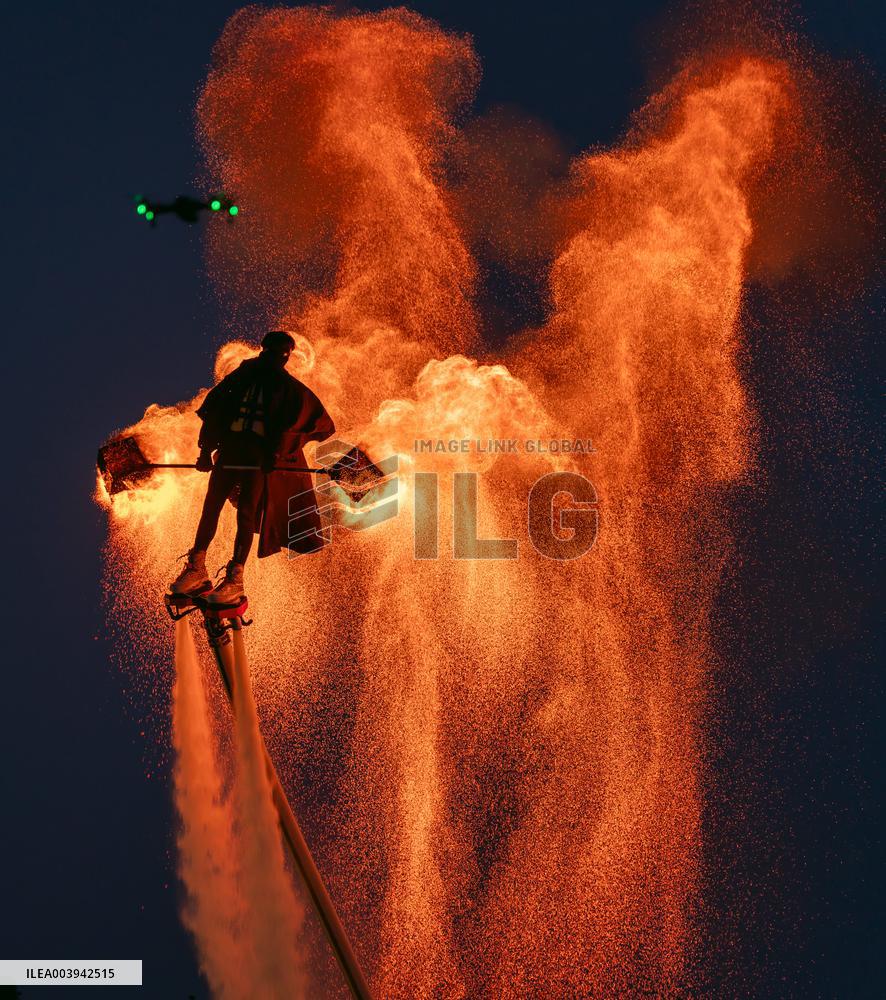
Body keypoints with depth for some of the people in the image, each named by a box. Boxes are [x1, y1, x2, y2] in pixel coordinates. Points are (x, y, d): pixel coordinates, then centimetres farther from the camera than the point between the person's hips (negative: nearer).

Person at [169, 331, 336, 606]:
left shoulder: (289, 388, 5)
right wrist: (207, 449, 7)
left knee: (246, 513, -11)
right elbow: (211, 412, 18)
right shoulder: (240, 377, 12)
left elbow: (321, 423, -2)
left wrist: (279, 450, -10)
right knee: (210, 507, -1)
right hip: (229, 451, 3)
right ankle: (196, 570, 9)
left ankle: (234, 580, -10)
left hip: (260, 459, -3)